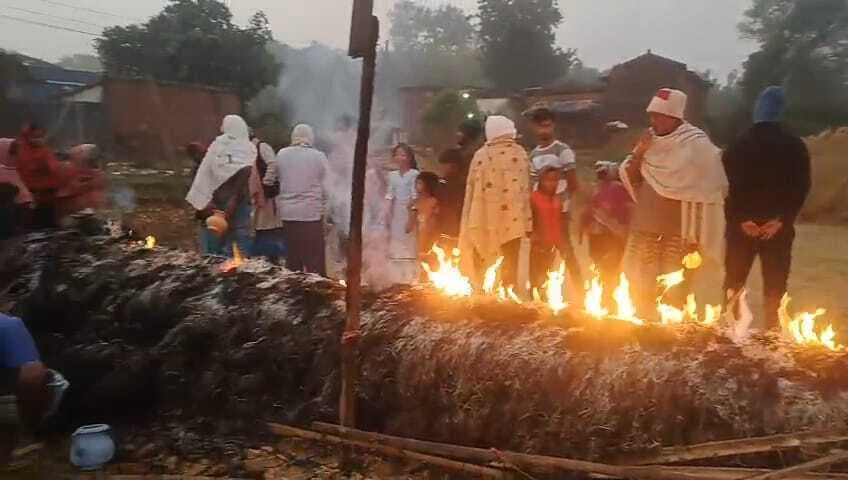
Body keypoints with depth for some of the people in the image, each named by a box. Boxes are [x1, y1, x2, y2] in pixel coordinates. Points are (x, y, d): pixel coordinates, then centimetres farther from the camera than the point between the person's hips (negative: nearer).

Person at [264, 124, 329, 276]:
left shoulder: (281, 154, 3)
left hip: (288, 213, 4)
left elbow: (268, 181, 10)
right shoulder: (319, 156, -4)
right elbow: (326, 187, -2)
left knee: (292, 257, 14)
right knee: (315, 258, 1)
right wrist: (324, 207, 11)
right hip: (312, 212, -3)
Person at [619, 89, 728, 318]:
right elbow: (630, 179, 11)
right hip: (646, 224, 5)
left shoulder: (697, 144, -8)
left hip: (679, 228, -5)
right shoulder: (650, 140, 9)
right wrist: (638, 154, -7)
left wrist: (696, 236, -11)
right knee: (640, 286, 8)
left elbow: (706, 192, -8)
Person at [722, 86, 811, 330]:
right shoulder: (795, 146, 0)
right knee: (775, 287, 5)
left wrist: (741, 219, -7)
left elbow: (728, 186, -6)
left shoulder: (737, 145, 1)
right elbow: (801, 188, -7)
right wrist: (781, 220, -9)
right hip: (779, 228, 0)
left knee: (733, 283, 9)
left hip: (742, 226, 1)